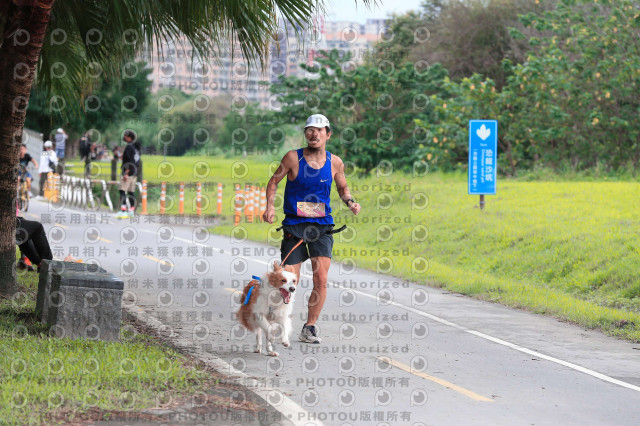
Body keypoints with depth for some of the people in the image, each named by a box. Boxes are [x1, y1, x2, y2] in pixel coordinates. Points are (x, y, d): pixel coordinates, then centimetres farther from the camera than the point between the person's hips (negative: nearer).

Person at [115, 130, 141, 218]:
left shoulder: (129, 147, -13)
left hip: (128, 172, -9)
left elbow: (130, 161, -21)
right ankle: (131, 211, 12)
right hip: (135, 173, 9)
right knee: (131, 192, 12)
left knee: (122, 191, -11)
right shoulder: (136, 147, 15)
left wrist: (126, 173, -22)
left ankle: (123, 210, -21)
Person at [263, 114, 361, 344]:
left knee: (321, 280, -10)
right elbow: (274, 181, 6)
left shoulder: (335, 162, 2)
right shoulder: (293, 158, -5)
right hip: (294, 225, -2)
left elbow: (342, 187, 19)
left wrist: (350, 202, -1)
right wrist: (270, 205, -10)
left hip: (321, 227, 2)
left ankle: (310, 327, 6)